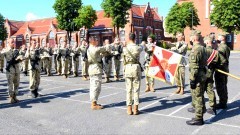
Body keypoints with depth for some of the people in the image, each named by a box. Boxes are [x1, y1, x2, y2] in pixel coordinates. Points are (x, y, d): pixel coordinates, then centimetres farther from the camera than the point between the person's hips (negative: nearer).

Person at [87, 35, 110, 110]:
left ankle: (93, 103, 22)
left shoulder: (89, 49, 14)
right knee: (96, 87, -5)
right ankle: (94, 104, -2)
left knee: (93, 87, 14)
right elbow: (105, 48, -8)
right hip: (96, 70, -10)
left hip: (91, 69, 10)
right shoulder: (95, 49, -16)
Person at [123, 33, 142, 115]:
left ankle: (129, 109, 11)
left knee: (129, 89, 7)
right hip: (136, 67, -1)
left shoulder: (125, 48, -1)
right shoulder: (138, 48, -5)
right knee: (136, 89, 5)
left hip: (127, 68, 1)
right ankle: (135, 109, 8)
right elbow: (142, 48, 21)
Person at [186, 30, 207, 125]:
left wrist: (192, 79, -20)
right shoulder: (202, 47, 13)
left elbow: (194, 66, -23)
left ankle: (199, 118, 1)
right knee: (196, 94, 26)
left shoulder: (195, 49, -19)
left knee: (198, 96, -5)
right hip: (202, 74, 10)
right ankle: (195, 107, 46)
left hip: (197, 77, -10)